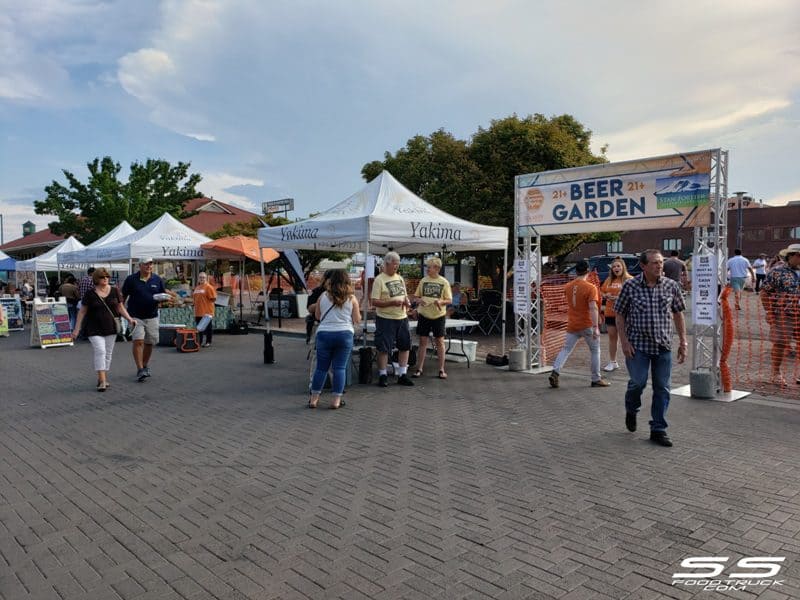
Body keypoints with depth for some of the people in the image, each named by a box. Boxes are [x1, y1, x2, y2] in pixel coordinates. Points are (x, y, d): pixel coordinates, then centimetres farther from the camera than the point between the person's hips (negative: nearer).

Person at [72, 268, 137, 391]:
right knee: (100, 351, -12)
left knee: (108, 354, 8)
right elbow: (82, 311, 1)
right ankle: (102, 381, -12)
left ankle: (102, 379, 20)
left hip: (110, 328, 3)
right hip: (94, 329, -3)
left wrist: (130, 319, -6)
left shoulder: (114, 291, 3)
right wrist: (77, 328, -1)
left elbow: (120, 308, 9)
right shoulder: (90, 294, -4)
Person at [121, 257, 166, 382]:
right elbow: (123, 297, 5)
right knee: (138, 341, -14)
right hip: (135, 316, -3)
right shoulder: (131, 279, -1)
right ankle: (140, 370, -13)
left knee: (150, 342, 9)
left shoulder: (157, 279, 5)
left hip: (152, 317, 3)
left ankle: (145, 366, 28)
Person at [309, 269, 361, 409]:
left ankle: (314, 399, 14)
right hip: (345, 334, -1)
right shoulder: (351, 298, 0)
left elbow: (317, 316, 12)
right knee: (340, 367, 4)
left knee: (321, 367, 10)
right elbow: (357, 320, 3)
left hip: (324, 334, 1)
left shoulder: (323, 296, 3)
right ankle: (336, 400, 4)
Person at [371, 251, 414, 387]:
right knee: (383, 348, 0)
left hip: (402, 317, 7)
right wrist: (392, 302, -22)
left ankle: (403, 375, 20)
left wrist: (407, 301, -1)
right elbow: (374, 302, -14)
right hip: (386, 319, -7)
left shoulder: (400, 278, 13)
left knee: (405, 345, 10)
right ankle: (382, 375, 12)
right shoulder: (379, 280, -9)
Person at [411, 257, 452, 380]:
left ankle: (441, 369, 14)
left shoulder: (444, 282, -2)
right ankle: (419, 369, 14)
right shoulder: (423, 280, 3)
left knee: (440, 341, 5)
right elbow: (416, 296, 9)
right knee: (422, 341, 6)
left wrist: (441, 301, -22)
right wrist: (420, 300, -13)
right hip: (424, 315, 2)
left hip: (438, 316, -2)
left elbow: (449, 300, -2)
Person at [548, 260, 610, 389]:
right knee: (595, 351, 11)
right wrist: (596, 327, -23)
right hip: (587, 325, -4)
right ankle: (596, 379, 15)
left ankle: (555, 372, -10)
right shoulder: (591, 288, -14)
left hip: (572, 325, 4)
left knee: (566, 349, 8)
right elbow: (593, 308, -22)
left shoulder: (567, 287, 4)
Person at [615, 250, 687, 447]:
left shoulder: (671, 286, 2)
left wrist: (683, 341, 7)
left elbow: (678, 314, 10)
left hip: (664, 345, 3)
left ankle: (658, 430, 16)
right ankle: (631, 410, 27)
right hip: (638, 344, -3)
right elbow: (620, 315, -1)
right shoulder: (630, 286, -6)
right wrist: (624, 341, -9)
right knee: (638, 382, -7)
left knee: (662, 388, 5)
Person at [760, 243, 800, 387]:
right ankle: (776, 374, 14)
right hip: (783, 315, -4)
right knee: (780, 344, 1)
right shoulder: (777, 272, -4)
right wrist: (769, 312, -10)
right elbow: (764, 292, -4)